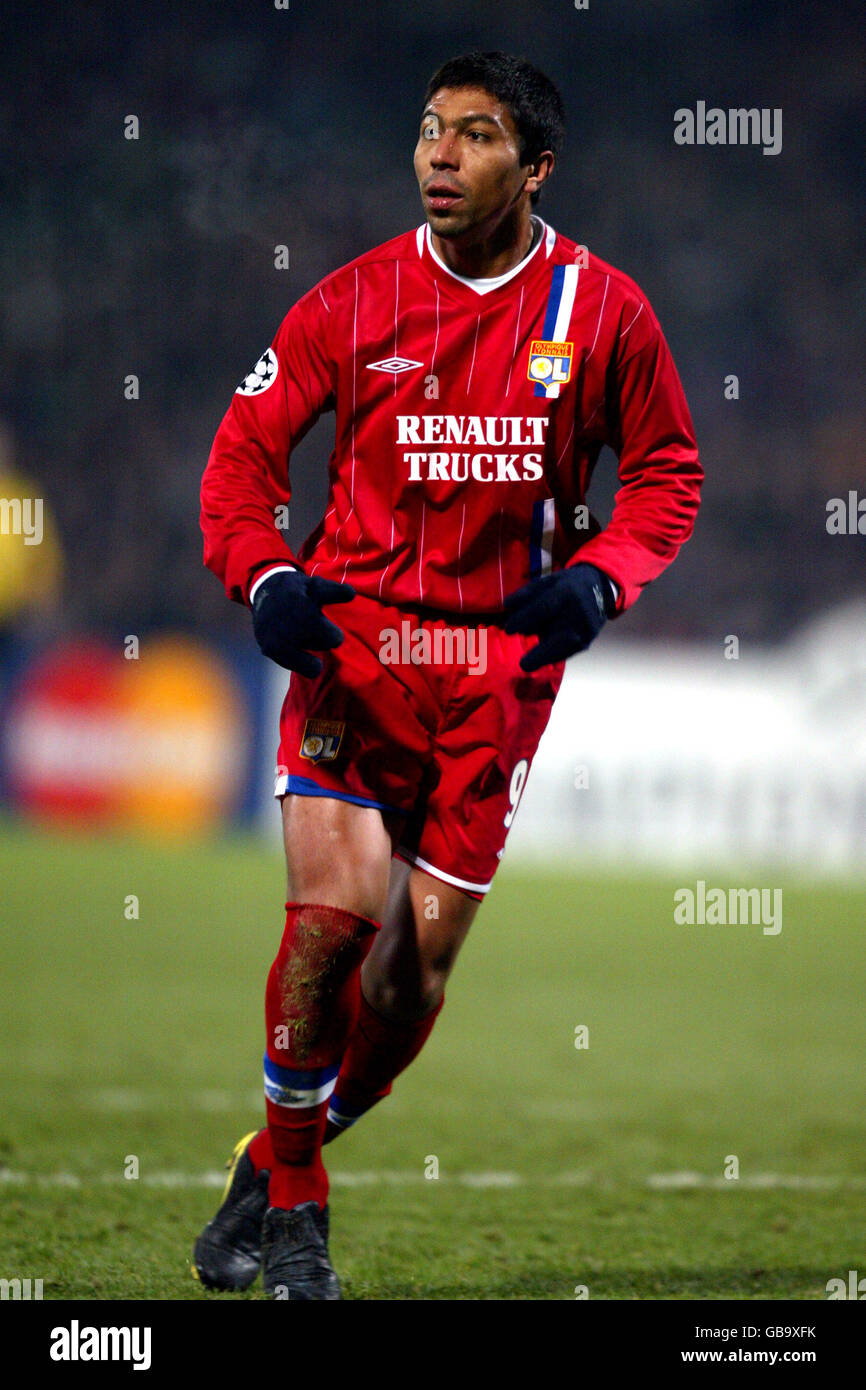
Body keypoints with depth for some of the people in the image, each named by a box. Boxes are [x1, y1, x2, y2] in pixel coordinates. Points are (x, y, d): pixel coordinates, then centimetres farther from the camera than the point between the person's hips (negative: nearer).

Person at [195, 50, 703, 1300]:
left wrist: (598, 579, -9)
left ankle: (275, 1165, 22)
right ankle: (292, 1200, 1)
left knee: (424, 950, 1)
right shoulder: (351, 303, 0)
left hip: (503, 661, 1)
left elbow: (668, 472, 9)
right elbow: (247, 444, 6)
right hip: (355, 636, -1)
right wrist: (262, 574, -11)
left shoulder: (602, 312, 0)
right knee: (336, 907, -17)